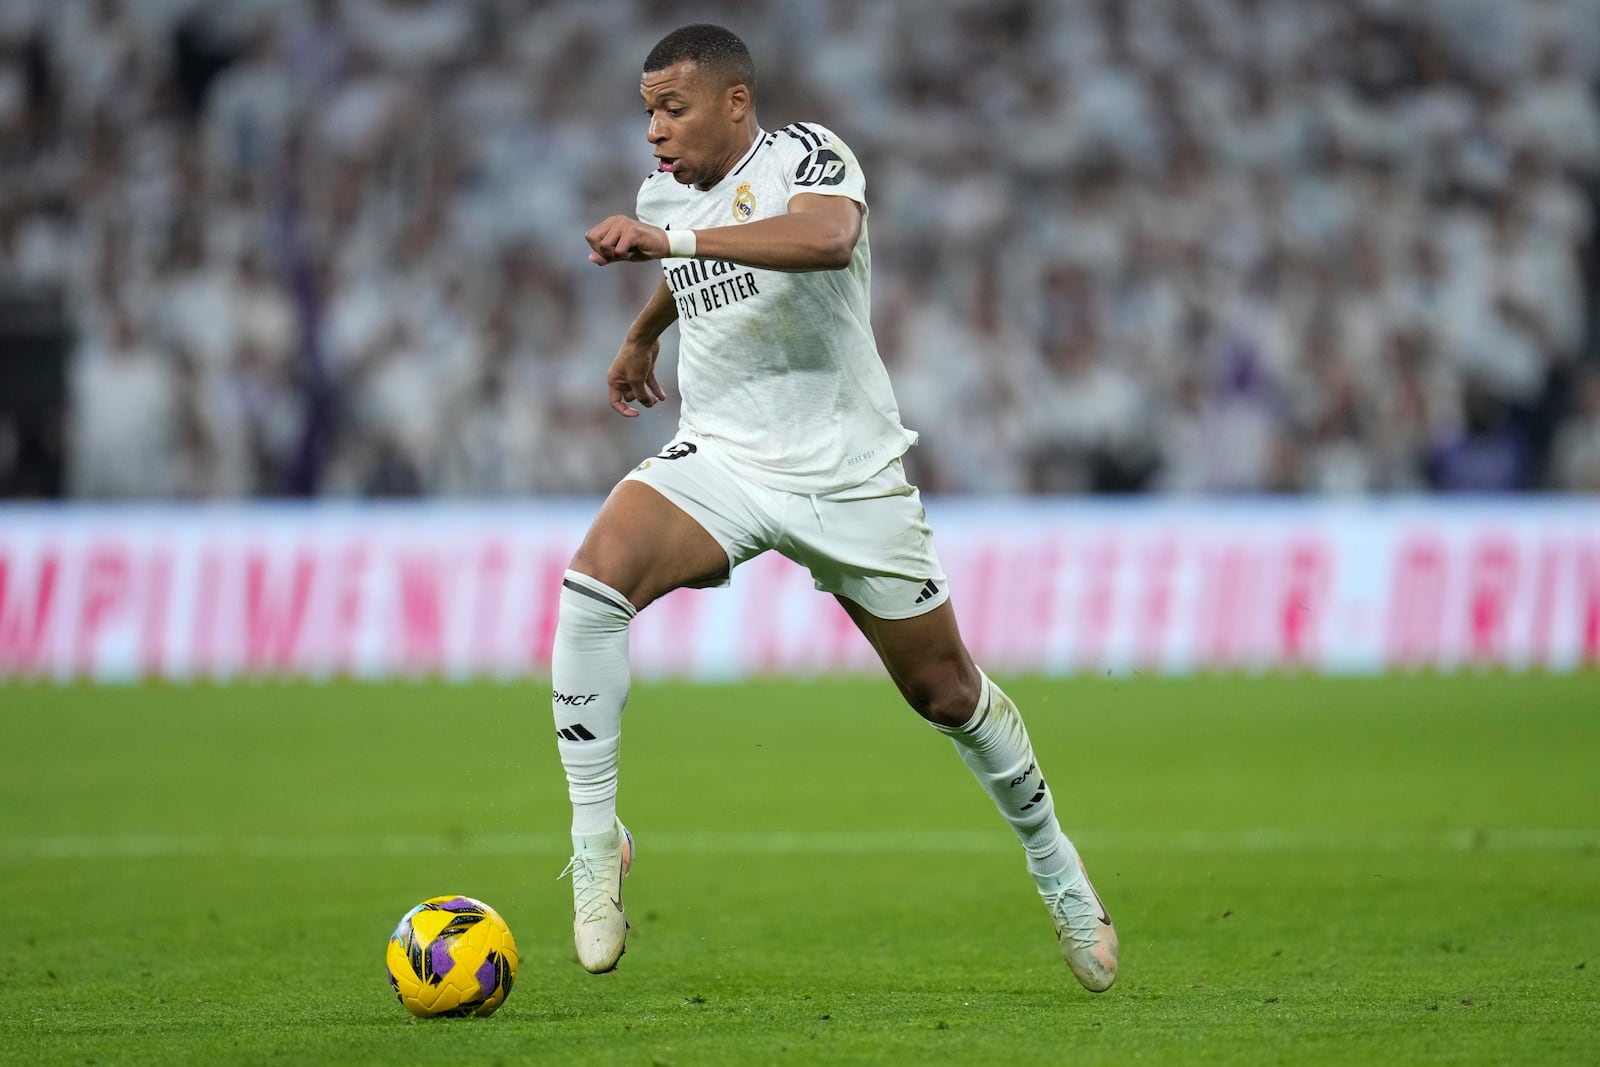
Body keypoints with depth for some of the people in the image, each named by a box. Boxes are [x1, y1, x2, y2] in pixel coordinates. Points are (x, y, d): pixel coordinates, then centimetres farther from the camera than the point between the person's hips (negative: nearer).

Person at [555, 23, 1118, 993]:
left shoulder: (806, 154, -12)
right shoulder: (663, 195, 8)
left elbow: (828, 237, -37)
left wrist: (672, 241, -41)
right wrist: (643, 335, 49)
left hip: (847, 471, -4)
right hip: (720, 460, 4)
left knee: (946, 691, 8)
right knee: (596, 576, -27)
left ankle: (1052, 859, 34)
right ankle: (595, 840, -21)